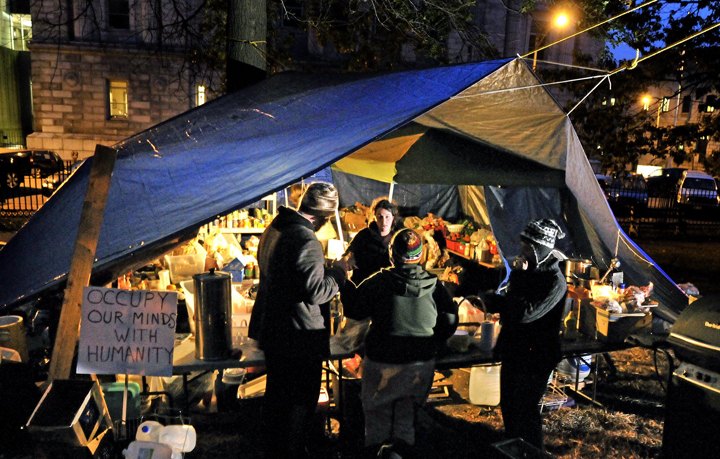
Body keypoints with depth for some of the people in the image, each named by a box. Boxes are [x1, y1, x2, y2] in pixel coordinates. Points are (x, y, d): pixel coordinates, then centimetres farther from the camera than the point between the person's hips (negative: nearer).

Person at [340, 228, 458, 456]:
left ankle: (376, 446, 27)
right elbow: (450, 319, 0)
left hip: (382, 360, -3)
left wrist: (345, 281, 7)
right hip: (421, 360, 3)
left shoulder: (379, 282, -14)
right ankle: (404, 444, 34)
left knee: (377, 411, 18)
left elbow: (354, 309, -6)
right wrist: (433, 342, 15)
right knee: (406, 407, 25)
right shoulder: (433, 284, -7)